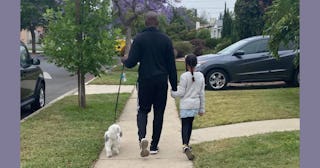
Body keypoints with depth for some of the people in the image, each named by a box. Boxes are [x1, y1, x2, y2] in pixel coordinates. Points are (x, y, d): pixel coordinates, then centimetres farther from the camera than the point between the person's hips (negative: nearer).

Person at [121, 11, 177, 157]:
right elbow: (172, 65, 2)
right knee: (159, 113, 11)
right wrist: (174, 86, 8)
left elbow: (131, 63, -9)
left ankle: (142, 137, -13)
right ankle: (154, 146, 14)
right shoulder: (166, 39, 0)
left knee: (143, 110, 13)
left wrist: (124, 60, 15)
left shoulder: (139, 39, -5)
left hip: (145, 81, -1)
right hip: (162, 82, 1)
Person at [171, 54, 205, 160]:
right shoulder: (200, 76, 2)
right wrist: (202, 108, 13)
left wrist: (172, 93, 10)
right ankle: (186, 145, 28)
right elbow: (202, 93, 7)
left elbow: (181, 92, -11)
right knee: (189, 124, 18)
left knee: (185, 125, -4)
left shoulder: (184, 76, -13)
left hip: (185, 105, -4)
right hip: (195, 105, 5)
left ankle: (185, 146, -23)